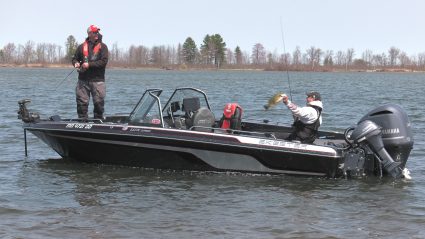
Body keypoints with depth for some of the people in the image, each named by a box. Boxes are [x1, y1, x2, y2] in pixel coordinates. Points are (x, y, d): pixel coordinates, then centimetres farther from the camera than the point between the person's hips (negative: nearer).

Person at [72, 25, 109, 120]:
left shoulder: (102, 46, 2)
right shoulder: (82, 47, 10)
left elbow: (104, 61, -9)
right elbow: (75, 58, 20)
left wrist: (89, 65, -14)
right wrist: (76, 63, -4)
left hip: (97, 80, -2)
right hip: (83, 80, 2)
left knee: (99, 102, -1)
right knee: (82, 102, 2)